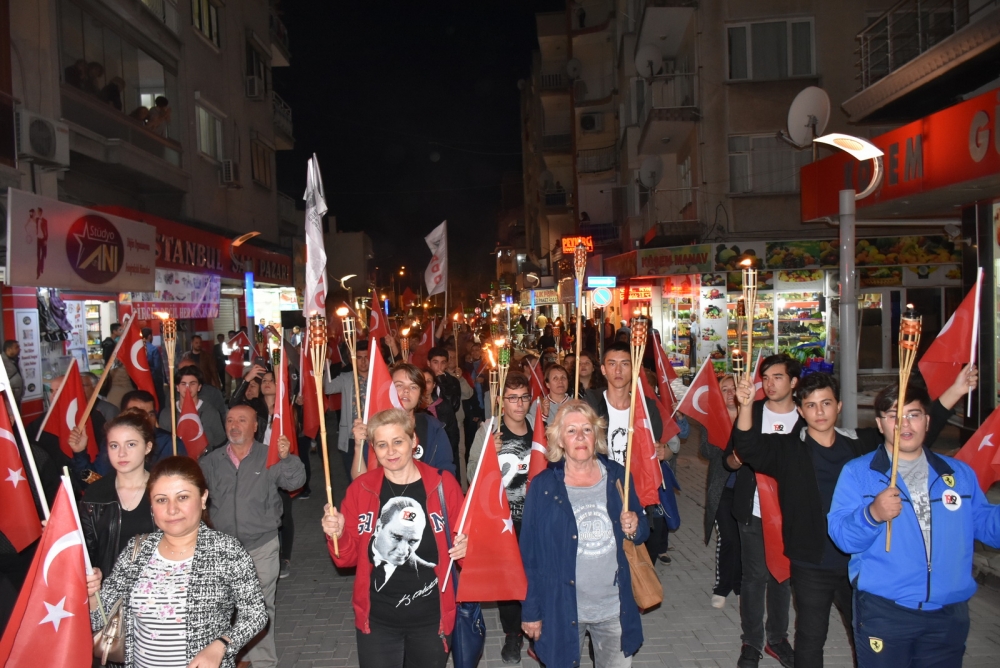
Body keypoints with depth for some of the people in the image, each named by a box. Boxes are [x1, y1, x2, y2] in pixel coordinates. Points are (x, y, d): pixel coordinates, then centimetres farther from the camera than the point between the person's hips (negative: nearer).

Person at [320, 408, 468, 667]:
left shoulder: (443, 483, -10)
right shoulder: (361, 488, -6)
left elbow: (462, 539, 3)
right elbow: (349, 557, 1)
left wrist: (463, 548, -18)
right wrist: (338, 535, -19)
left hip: (431, 617, 0)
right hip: (376, 619, 0)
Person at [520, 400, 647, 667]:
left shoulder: (617, 476, -3)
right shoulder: (543, 486, -10)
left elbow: (642, 530, 9)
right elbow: (529, 553, -6)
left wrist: (635, 528, -14)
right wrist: (530, 611, -5)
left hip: (615, 608, 2)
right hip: (562, 611, -2)